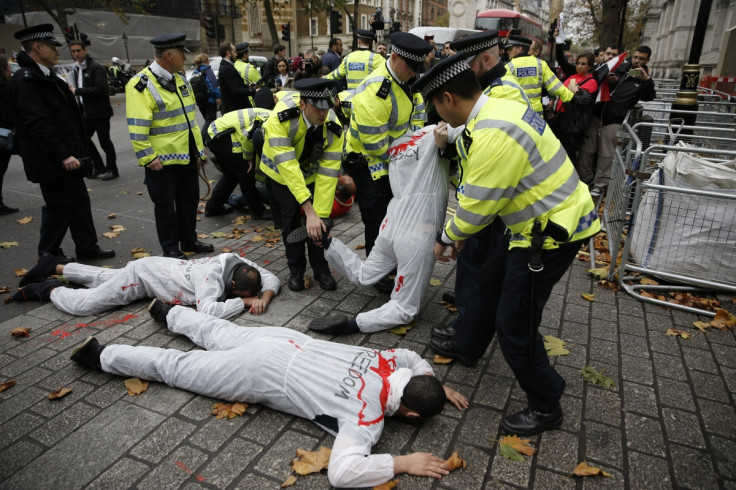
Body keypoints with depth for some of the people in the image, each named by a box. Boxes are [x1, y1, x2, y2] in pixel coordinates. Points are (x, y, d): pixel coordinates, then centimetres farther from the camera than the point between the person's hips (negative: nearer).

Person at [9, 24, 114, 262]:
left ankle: (87, 247, 24)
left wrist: (76, 151, 17)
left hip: (67, 157, 9)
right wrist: (63, 155, -24)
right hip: (51, 162, -9)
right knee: (58, 206, 1)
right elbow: (38, 125, -23)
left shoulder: (46, 77, 15)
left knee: (79, 201, 13)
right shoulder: (25, 80, -16)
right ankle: (49, 256, 17)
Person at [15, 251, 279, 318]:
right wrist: (245, 301, -44)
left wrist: (265, 297, -33)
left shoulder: (241, 263, -19)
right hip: (141, 276, -8)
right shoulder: (212, 275, -42)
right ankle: (51, 290, 26)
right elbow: (208, 311, -55)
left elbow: (272, 279, -11)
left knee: (101, 278, 30)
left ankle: (54, 267, 49)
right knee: (81, 305, -2)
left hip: (157, 268, 8)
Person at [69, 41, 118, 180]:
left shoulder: (96, 67, -11)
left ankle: (112, 170, 11)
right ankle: (99, 167, 21)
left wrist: (77, 91, -19)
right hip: (87, 113, 8)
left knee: (104, 141, -2)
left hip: (100, 112, -8)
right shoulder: (77, 69, 14)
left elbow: (100, 89, -22)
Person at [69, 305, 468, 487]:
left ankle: (167, 312, 54)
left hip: (284, 340, 6)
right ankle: (101, 355, 28)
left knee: (219, 335, 32)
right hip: (262, 375, -6)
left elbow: (412, 357, 21)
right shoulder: (369, 413, -26)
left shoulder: (389, 364, -3)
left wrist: (437, 386, 10)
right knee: (178, 368, 12)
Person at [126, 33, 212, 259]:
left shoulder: (180, 79, 11)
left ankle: (189, 240, 31)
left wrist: (199, 147, 16)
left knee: (189, 199, 16)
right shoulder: (142, 85, -15)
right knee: (166, 204, 4)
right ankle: (171, 248, 17)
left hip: (187, 155, 8)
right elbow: (137, 127, -19)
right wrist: (148, 157, -20)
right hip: (163, 160, -8)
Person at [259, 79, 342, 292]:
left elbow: (328, 174, -29)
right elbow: (287, 166, -43)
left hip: (312, 171, 2)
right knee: (290, 218, -5)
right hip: (280, 170, -1)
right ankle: (296, 271, 12)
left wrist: (320, 216, -34)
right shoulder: (281, 118, -38)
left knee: (318, 223, -7)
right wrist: (309, 211, -48)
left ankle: (321, 269, 10)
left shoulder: (333, 128, -30)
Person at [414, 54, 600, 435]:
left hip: (550, 232, -10)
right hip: (546, 218, 10)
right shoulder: (495, 109, 5)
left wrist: (446, 238, -3)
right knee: (491, 285, 24)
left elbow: (477, 206, -21)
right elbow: (478, 190, 10)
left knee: (514, 325, -1)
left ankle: (545, 407, 22)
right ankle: (468, 347, 48)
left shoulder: (494, 134, -28)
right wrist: (457, 232, 11)